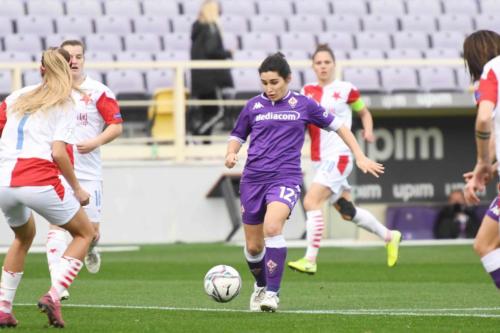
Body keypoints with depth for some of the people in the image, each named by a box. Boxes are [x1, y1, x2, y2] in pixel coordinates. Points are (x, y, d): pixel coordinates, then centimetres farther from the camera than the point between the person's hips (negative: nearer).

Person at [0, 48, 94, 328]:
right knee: (85, 233, 15)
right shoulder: (65, 104, 3)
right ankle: (54, 296, -3)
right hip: (39, 181, -5)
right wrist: (77, 189, 0)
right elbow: (58, 152, -8)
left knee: (24, 237, 32)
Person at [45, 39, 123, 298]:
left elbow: (116, 126, -3)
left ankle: (90, 250, 41)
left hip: (88, 172, -1)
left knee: (91, 231, 3)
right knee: (57, 225, -13)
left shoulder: (98, 92, -3)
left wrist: (95, 142, -18)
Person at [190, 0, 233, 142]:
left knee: (206, 112, 10)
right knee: (217, 111, -6)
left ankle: (205, 140, 5)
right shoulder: (211, 28, -13)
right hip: (211, 76, -8)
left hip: (198, 76, 8)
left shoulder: (197, 27, 11)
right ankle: (198, 133, -18)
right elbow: (211, 50, -22)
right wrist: (228, 53, -6)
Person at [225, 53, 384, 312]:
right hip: (253, 178, 3)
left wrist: (360, 157, 9)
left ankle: (272, 293, -24)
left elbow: (338, 126, 12)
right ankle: (260, 286, 36)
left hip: (285, 177, -3)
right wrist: (231, 154, -3)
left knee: (272, 226, -30)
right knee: (253, 246, 6)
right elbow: (237, 136, 20)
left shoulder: (303, 105, 4)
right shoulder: (253, 106, 8)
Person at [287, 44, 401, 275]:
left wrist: (368, 131, -5)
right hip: (319, 159, 6)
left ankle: (310, 260, -22)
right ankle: (389, 236, 35)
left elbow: (364, 112, 11)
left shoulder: (345, 89, -1)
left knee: (311, 201, -21)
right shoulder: (307, 92, 10)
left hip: (338, 156, -6)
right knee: (347, 212, 14)